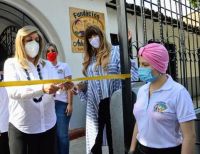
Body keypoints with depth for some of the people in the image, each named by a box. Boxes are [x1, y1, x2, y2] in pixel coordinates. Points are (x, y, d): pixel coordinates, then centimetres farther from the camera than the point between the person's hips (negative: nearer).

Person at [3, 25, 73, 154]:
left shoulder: (47, 65, 8)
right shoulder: (11, 64, -4)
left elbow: (56, 85, -5)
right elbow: (13, 91, -20)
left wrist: (63, 86, -29)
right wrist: (42, 88, -35)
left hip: (48, 125, 4)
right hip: (21, 127, -3)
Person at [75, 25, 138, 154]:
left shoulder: (115, 51, 0)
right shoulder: (89, 58, 15)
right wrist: (82, 86, 2)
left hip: (112, 103, -4)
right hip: (94, 105, 4)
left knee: (114, 138, 8)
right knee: (94, 143, 7)